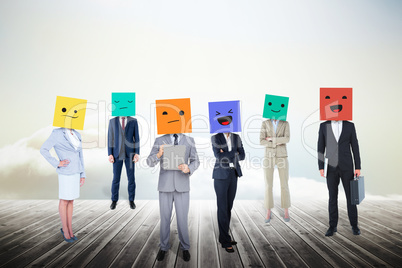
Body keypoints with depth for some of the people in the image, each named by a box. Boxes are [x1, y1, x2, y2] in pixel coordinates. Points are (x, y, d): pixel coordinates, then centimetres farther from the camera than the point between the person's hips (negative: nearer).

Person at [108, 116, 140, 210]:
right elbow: (110, 138, 1)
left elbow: (136, 138, -1)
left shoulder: (133, 121, 0)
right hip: (117, 154, 0)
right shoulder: (112, 121, 1)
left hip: (129, 154, 0)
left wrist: (137, 153, -8)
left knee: (131, 178, 5)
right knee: (116, 178, 6)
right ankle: (114, 200, 23)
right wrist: (110, 154, -6)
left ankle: (131, 200, 21)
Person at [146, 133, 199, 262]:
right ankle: (164, 247, 30)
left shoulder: (189, 140, 1)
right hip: (165, 185, 0)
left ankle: (185, 247, 27)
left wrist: (188, 168, -23)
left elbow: (195, 161, 0)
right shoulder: (160, 140, -1)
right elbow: (150, 162, -6)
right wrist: (159, 154, -29)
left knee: (182, 218, 5)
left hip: (182, 186, 0)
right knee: (165, 217, 9)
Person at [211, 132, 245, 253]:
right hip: (221, 175, -5)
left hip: (233, 175, 6)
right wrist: (234, 153, -11)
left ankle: (223, 236, 25)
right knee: (222, 208, -3)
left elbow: (242, 156, -2)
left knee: (228, 207, 12)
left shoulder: (236, 137, 7)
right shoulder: (215, 138, -8)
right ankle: (226, 241, 8)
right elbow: (219, 156, -21)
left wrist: (227, 155, -14)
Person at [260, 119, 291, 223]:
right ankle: (268, 213, 14)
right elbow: (262, 141, -8)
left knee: (284, 185, 3)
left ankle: (286, 212, 19)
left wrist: (271, 139, -13)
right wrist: (277, 143, -14)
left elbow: (287, 139, -14)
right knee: (268, 185, 1)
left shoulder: (285, 123, 3)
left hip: (281, 157, 0)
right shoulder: (265, 123, 2)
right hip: (269, 157, 0)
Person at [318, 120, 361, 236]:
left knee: (351, 196, 6)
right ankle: (333, 226, 16)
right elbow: (320, 148, 1)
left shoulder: (350, 125, 2)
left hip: (347, 167, 0)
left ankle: (354, 225, 23)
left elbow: (355, 147, 3)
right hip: (331, 168, 0)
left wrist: (358, 167, -2)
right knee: (332, 197, 6)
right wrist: (321, 167, -5)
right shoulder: (323, 126, 1)